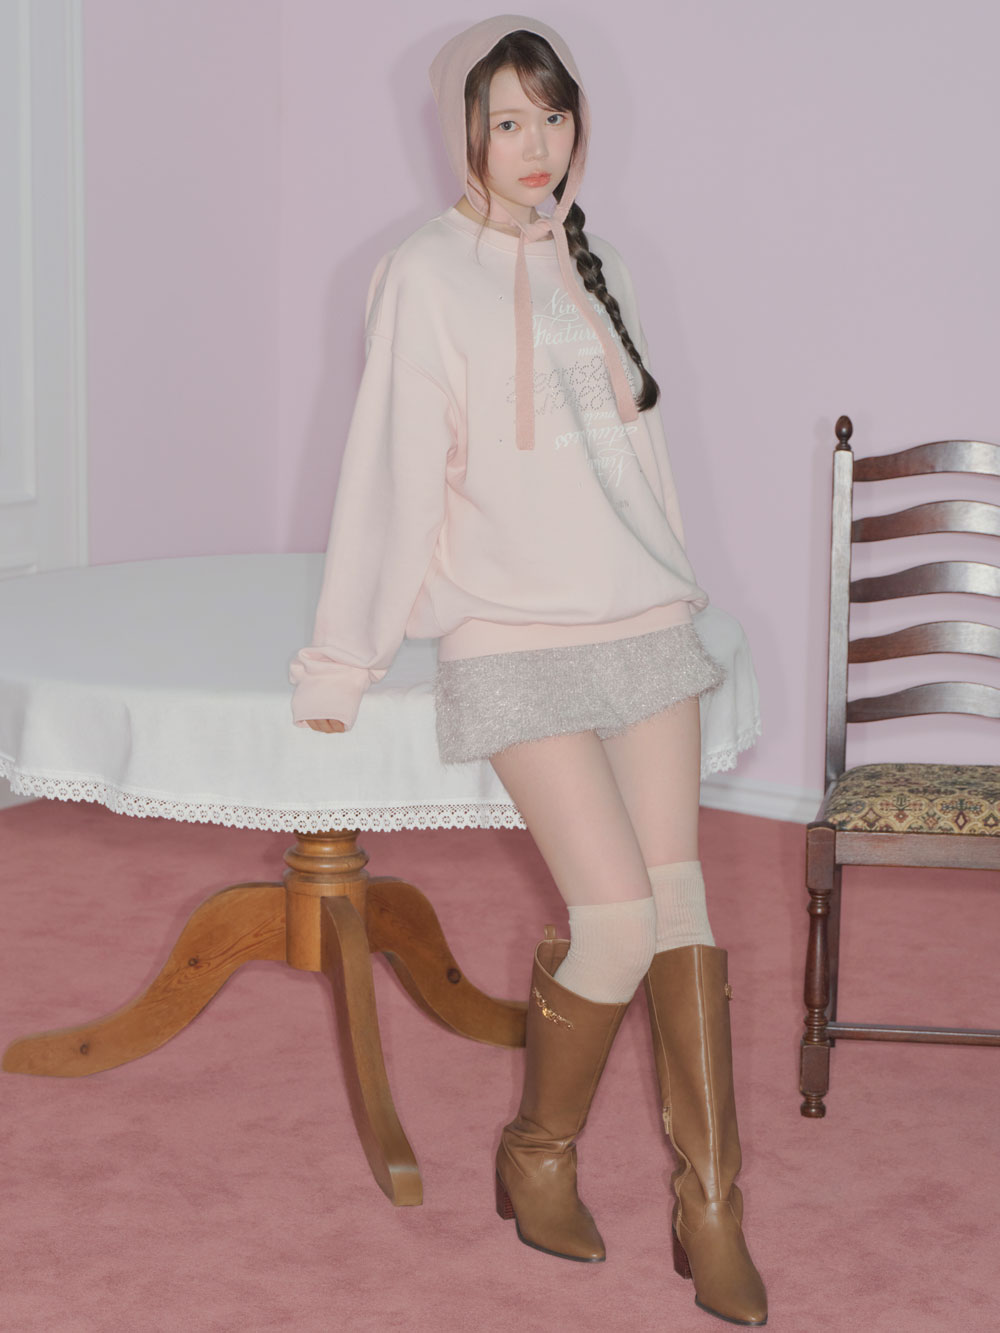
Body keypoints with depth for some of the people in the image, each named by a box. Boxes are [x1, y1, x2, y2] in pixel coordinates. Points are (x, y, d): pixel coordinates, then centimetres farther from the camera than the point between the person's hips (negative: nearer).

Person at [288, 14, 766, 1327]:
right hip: (516, 641, -5)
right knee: (614, 919, -12)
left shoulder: (595, 264, 13)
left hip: (644, 620, 5)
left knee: (682, 904, 1)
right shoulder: (426, 275, -5)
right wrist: (342, 661, -7)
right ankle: (538, 1157, 12)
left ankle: (712, 1210, 8)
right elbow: (388, 475, -7)